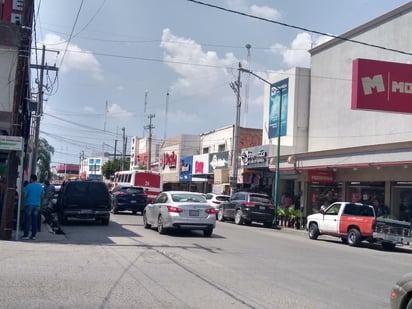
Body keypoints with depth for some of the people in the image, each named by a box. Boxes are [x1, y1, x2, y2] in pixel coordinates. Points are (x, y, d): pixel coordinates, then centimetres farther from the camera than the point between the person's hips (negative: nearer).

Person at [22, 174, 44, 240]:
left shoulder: (29, 186, -8)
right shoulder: (40, 186, 7)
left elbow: (25, 195, -8)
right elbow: (42, 196, 13)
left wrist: (25, 199, 13)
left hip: (30, 204, -4)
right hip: (37, 205, 4)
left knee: (27, 220, -1)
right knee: (34, 220, 6)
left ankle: (26, 235, -3)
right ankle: (33, 235, 6)